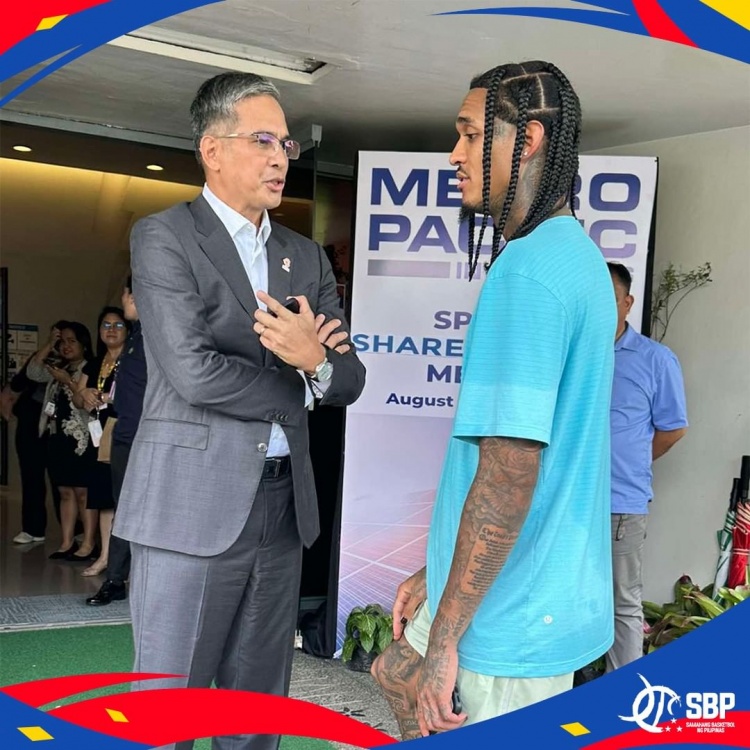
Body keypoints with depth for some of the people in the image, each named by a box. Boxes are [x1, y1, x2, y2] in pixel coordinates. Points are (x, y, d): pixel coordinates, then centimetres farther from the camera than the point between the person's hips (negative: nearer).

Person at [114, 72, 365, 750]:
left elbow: (349, 381, 7)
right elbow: (192, 372, -16)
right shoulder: (163, 237, -4)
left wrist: (317, 361, -16)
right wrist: (298, 387, -3)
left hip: (284, 507, 6)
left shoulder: (307, 257, 12)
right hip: (193, 505, -5)